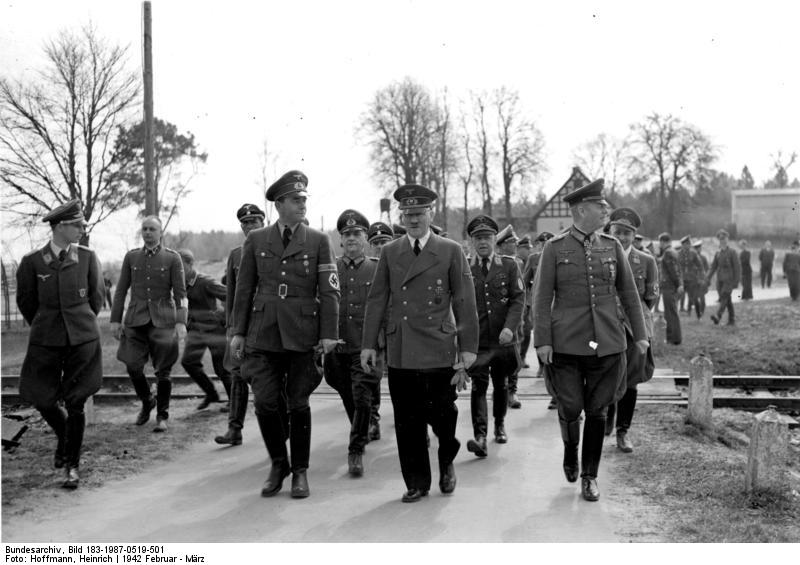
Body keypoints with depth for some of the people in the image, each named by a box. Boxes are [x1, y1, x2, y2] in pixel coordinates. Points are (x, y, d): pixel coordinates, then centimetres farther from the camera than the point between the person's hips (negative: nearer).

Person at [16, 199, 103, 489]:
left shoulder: (87, 257, -1)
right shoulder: (32, 261, -4)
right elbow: (25, 301, 8)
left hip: (83, 339, 0)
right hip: (46, 341, 1)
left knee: (75, 404, 1)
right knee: (41, 398, 6)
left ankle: (72, 465, 13)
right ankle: (63, 434, 39)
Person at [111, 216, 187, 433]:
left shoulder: (172, 258, 2)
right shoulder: (131, 257, 10)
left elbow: (180, 293, -2)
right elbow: (121, 290, 11)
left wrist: (181, 322, -11)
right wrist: (115, 320, 6)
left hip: (163, 320, -2)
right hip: (135, 320, 2)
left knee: (163, 370, -1)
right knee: (132, 366, -5)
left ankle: (162, 416, 13)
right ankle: (147, 402, 22)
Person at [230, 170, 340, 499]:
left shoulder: (319, 241, 3)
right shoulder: (256, 240, 8)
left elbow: (329, 290, -1)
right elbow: (244, 288, 10)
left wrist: (329, 333, -8)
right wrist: (238, 331, 6)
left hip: (302, 335, -1)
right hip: (263, 333, 1)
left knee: (298, 404, 5)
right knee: (265, 402, -3)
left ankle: (300, 471, 18)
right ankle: (278, 464, 18)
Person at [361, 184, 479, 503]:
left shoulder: (451, 251, 3)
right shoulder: (389, 252, 11)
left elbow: (465, 303, 2)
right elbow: (377, 300, 11)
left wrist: (468, 348, -3)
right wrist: (369, 343, 5)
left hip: (438, 350, -2)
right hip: (399, 352, 3)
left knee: (440, 413, -2)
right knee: (407, 422, 5)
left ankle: (447, 461, 29)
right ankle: (416, 483, 19)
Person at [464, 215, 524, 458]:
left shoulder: (509, 265, 3)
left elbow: (518, 298, -4)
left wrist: (509, 327, -17)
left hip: (503, 339, 1)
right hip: (476, 340, -1)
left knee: (500, 384, 16)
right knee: (478, 385, -12)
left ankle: (500, 425, 38)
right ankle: (480, 437, -19)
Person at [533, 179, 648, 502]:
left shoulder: (612, 246, 7)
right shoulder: (555, 248, -1)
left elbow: (628, 293, 12)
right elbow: (542, 297, -2)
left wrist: (640, 334, 10)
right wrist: (542, 341, -7)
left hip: (607, 343, 2)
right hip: (566, 343, -2)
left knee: (597, 411, 6)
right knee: (570, 409, -1)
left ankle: (589, 476, 19)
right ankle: (570, 452, 31)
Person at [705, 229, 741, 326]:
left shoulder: (732, 252, -3)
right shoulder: (717, 254, 13)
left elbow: (737, 268, -5)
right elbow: (713, 267, 11)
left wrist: (736, 281, -10)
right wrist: (708, 278, -2)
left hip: (729, 280, -5)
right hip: (720, 280, 5)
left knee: (724, 297, -19)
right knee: (727, 300, 8)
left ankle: (718, 316, -33)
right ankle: (732, 320, 14)